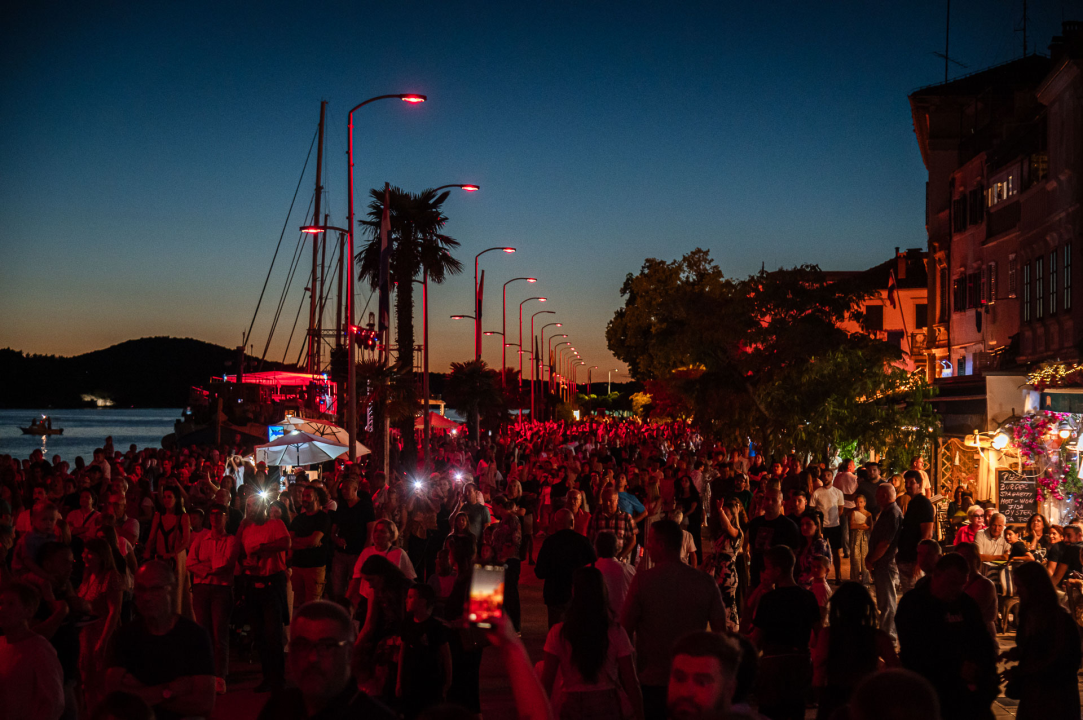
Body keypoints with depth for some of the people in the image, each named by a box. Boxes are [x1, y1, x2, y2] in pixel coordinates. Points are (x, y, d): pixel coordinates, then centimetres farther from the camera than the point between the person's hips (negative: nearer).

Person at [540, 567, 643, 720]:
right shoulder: (615, 632, -8)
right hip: (608, 707, 1)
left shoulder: (558, 634, -9)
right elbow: (631, 683, -6)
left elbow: (546, 683, -6)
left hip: (573, 707, -1)